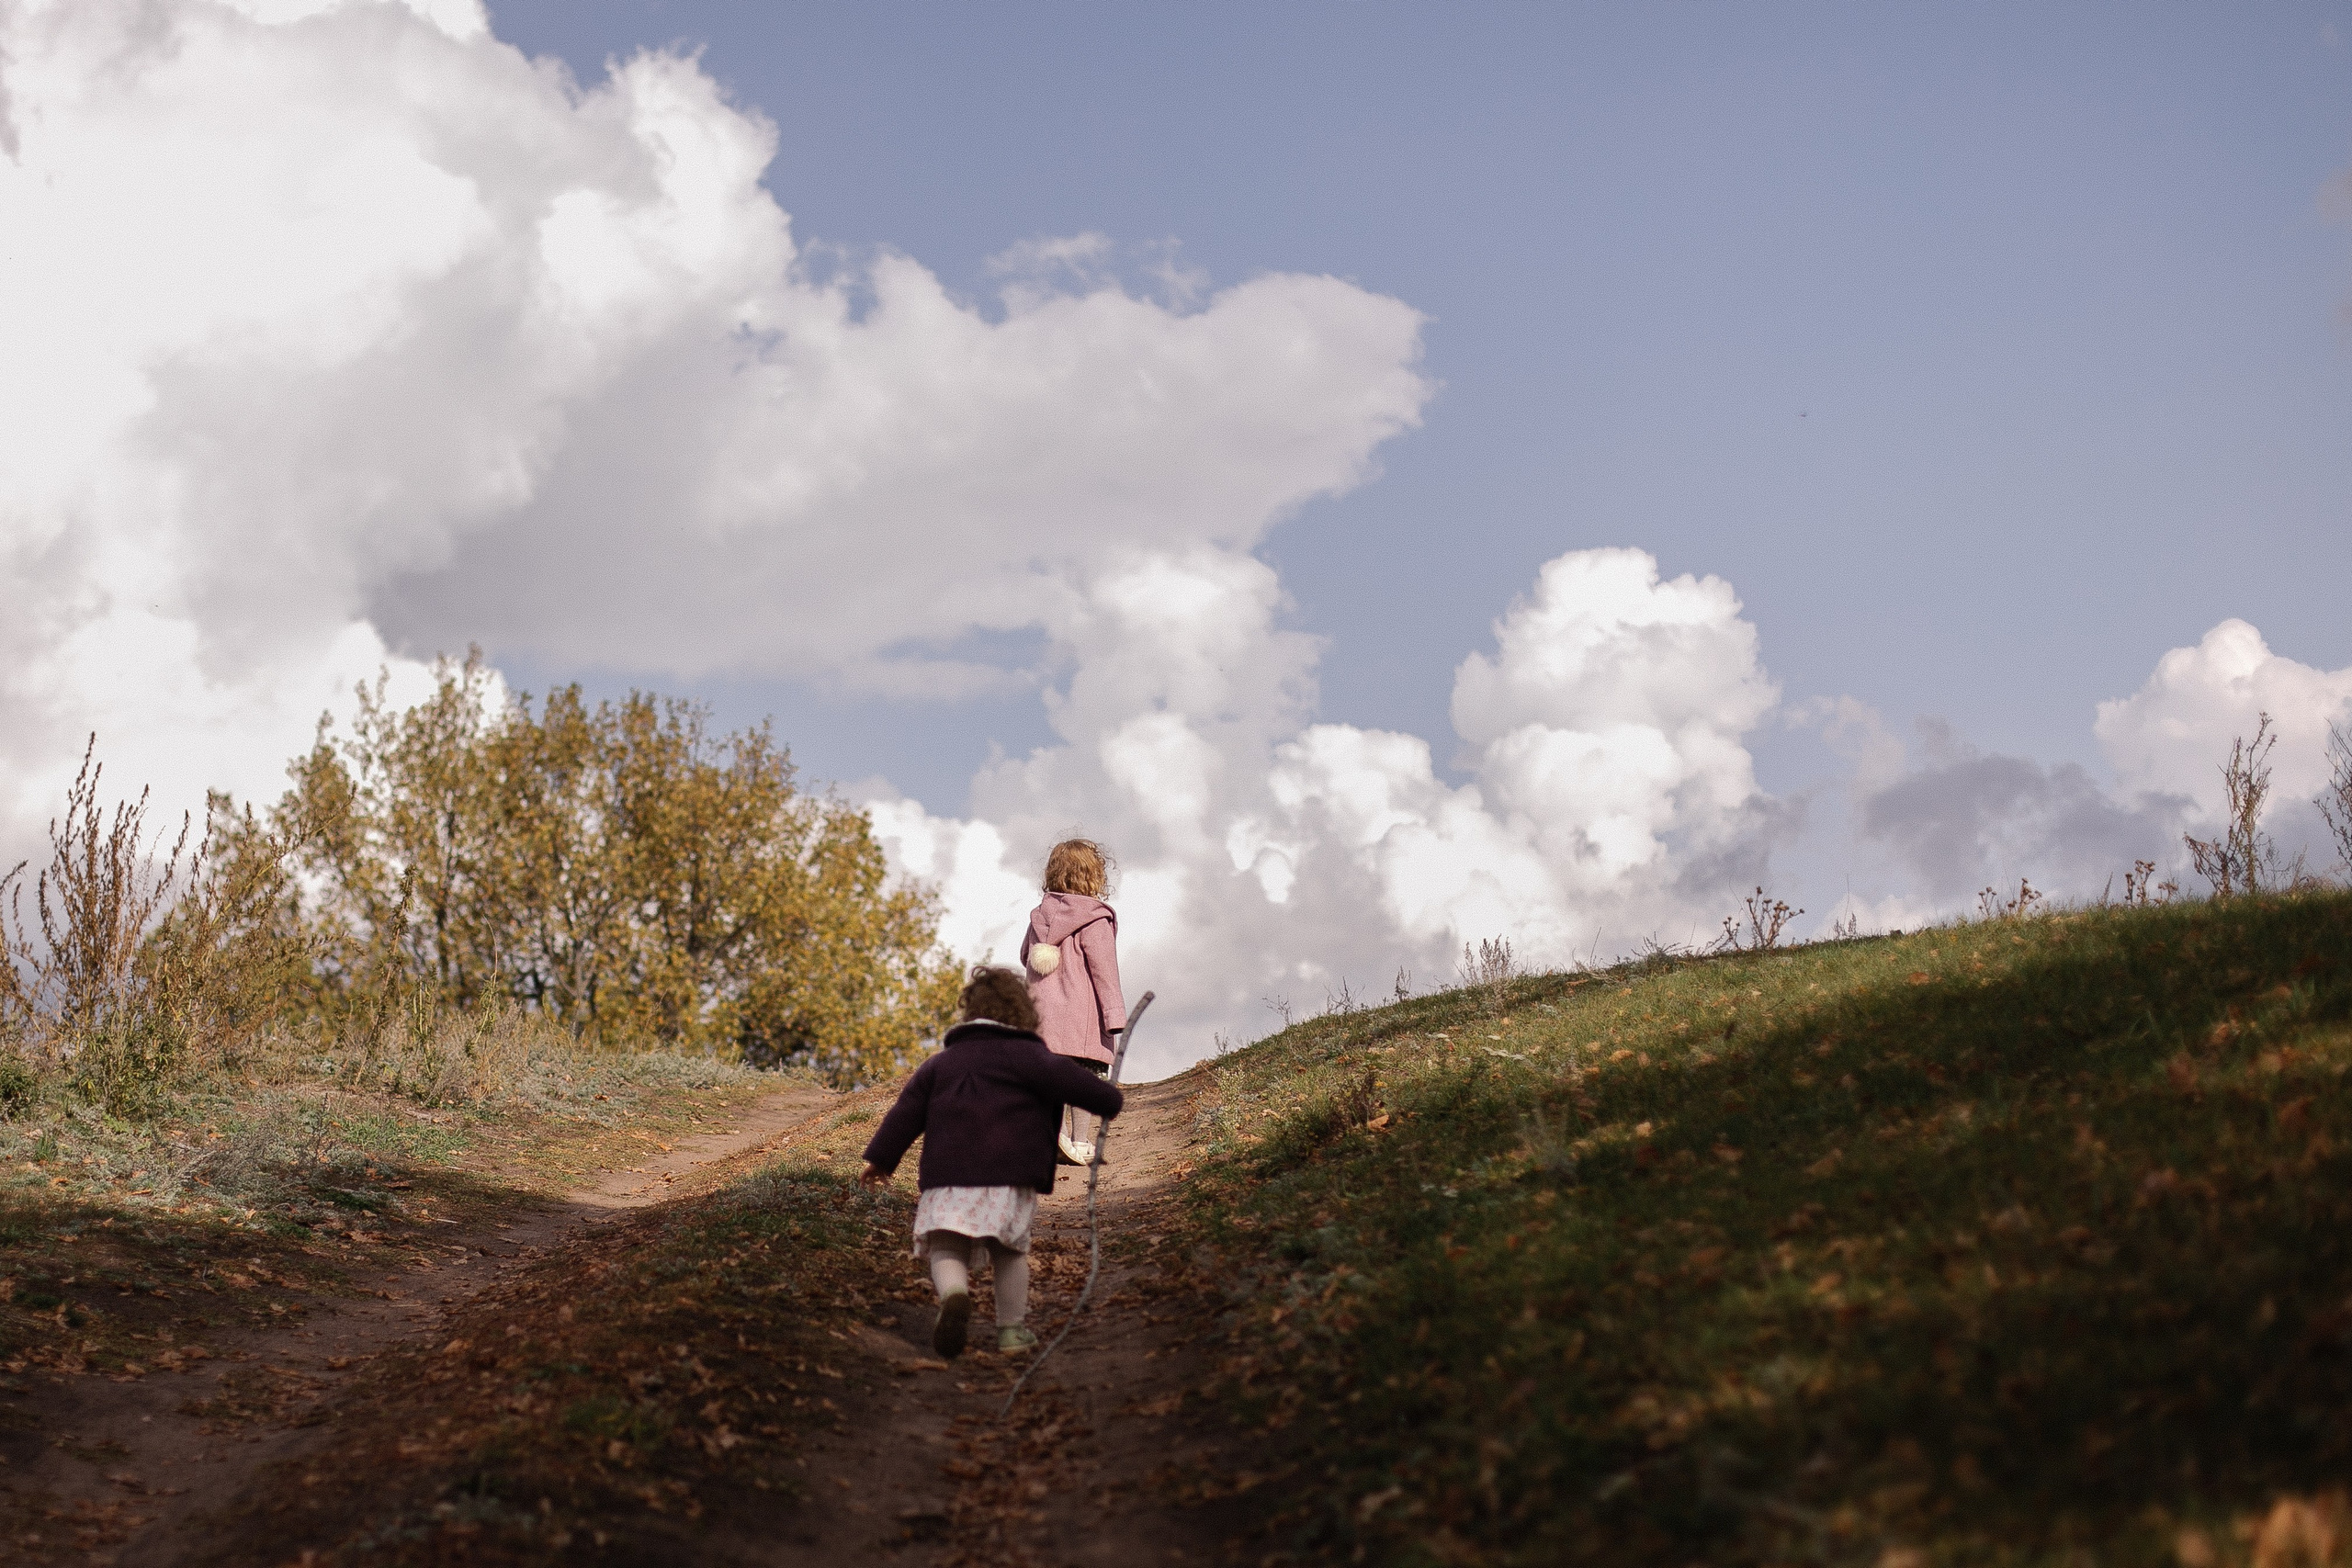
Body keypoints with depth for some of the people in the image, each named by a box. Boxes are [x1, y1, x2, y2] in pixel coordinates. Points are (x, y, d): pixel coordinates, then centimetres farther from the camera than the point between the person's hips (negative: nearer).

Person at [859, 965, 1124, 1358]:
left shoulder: (941, 1061, 20)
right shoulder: (1024, 1053, 4)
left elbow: (908, 1108, 19)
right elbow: (1066, 1078, -7)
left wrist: (881, 1158, 22)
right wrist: (1108, 1101, 8)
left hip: (947, 1174, 2)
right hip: (1008, 1175, -2)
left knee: (947, 1249, 1)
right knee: (1010, 1252, 14)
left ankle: (953, 1295, -30)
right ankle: (1012, 1330, 16)